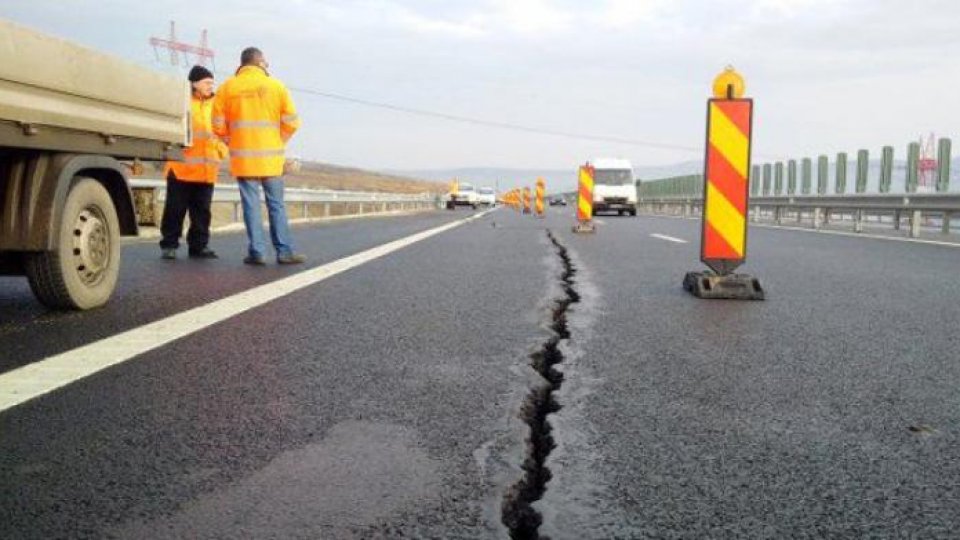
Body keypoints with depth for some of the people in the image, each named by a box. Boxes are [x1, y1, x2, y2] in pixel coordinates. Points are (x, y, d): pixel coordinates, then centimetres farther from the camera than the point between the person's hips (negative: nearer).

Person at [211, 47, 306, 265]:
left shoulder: (227, 87, 4)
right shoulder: (276, 86, 1)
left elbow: (218, 125, 3)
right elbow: (291, 122, 0)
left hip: (243, 157, 1)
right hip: (271, 157, -1)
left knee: (251, 205, 4)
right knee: (276, 205, 6)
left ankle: (256, 252, 3)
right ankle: (284, 251, 5)